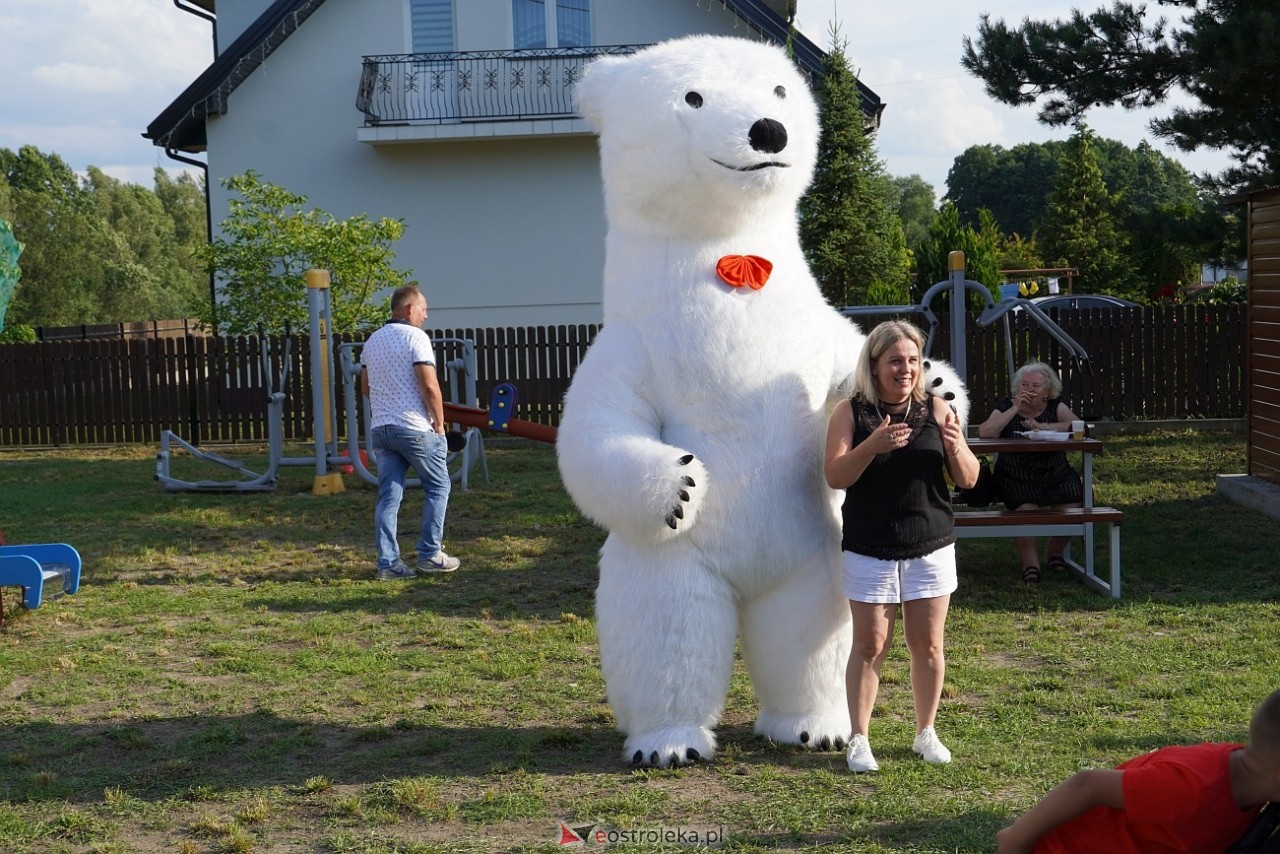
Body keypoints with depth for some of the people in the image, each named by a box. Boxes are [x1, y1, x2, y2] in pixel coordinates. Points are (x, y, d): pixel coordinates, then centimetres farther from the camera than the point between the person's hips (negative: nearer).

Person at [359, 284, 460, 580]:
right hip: (416, 428, -7)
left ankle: (388, 562, 3)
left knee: (388, 496, 6)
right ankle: (430, 554, 9)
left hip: (381, 428, 7)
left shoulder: (372, 341, 13)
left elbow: (365, 387, 19)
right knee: (437, 487, 9)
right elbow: (429, 386, -17)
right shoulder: (416, 337, -11)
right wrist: (439, 422, -7)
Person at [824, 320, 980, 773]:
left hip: (931, 548, 2)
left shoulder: (936, 409, 2)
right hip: (869, 551, -2)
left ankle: (926, 732, 23)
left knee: (927, 645, 7)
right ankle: (859, 739, 11)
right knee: (870, 645, 0)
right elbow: (835, 476, -12)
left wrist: (956, 448, -20)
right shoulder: (850, 412, -3)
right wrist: (872, 446, -29)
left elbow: (968, 479, 2)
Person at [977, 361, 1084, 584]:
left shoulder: (1055, 407, 5)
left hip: (1056, 475, 3)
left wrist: (1044, 427, -22)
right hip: (1017, 479, -3)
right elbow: (985, 432, -21)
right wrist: (1015, 408, -21)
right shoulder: (1006, 407, -2)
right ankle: (1030, 564, -13)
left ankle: (1054, 553, 13)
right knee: (1026, 509, -29)